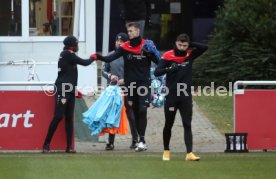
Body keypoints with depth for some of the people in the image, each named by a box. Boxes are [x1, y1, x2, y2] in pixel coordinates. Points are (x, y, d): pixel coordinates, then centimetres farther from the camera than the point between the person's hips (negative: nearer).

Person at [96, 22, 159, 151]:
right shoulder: (125, 47, 3)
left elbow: (158, 61, 0)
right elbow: (110, 58, -7)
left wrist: (151, 53, -18)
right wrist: (99, 57, -25)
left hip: (144, 83, -3)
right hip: (130, 83, 3)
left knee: (142, 111, -13)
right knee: (135, 113, 6)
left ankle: (142, 140, -16)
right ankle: (141, 140, 13)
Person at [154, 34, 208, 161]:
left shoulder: (190, 55, 3)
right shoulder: (168, 56, -6)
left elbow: (204, 47, -3)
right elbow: (157, 72, -12)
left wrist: (190, 44, -9)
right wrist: (169, 69, -30)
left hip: (186, 96, 2)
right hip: (171, 96, -2)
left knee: (187, 125, -5)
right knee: (168, 125, 10)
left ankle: (189, 153, -11)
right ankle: (166, 151, 25)